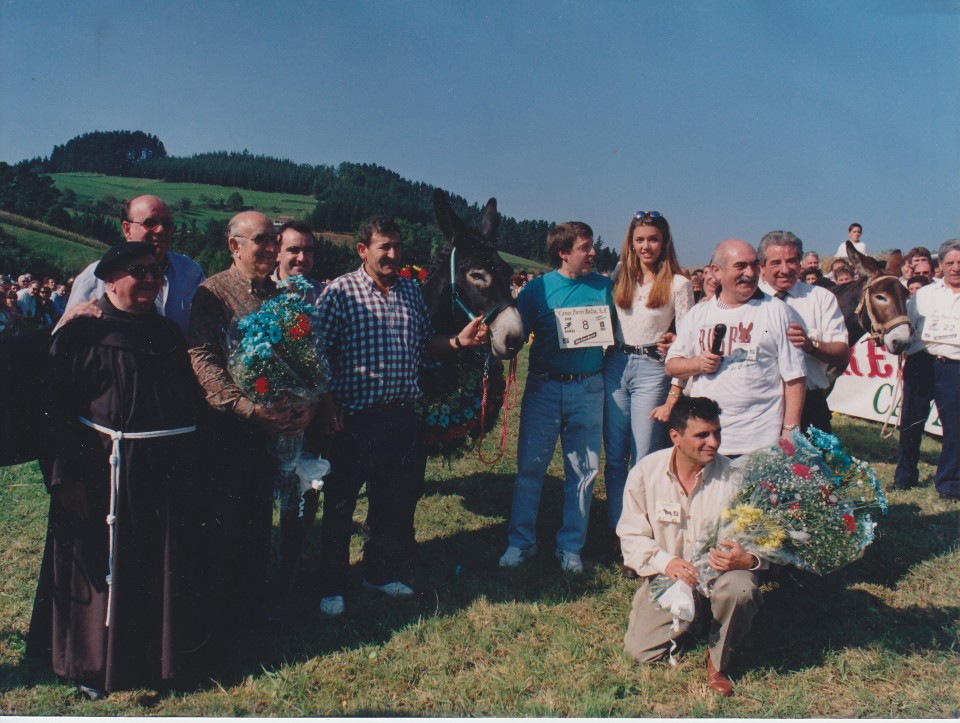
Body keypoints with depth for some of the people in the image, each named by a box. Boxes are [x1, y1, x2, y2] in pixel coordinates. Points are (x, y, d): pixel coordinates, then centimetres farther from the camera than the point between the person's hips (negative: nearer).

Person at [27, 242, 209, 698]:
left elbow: (191, 402, 16)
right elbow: (59, 412, -10)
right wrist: (67, 474, -18)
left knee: (166, 570, 13)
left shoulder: (168, 333, 12)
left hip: (167, 475, 6)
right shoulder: (82, 336, -6)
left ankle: (160, 656, 29)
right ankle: (96, 666, 24)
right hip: (105, 475, -5)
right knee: (103, 570, 6)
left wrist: (192, 469, 12)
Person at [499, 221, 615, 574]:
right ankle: (520, 542, 18)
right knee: (530, 467, 4)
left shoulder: (604, 287, 4)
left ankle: (571, 547, 21)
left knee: (583, 471, 7)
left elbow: (616, 332, 14)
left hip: (588, 389, 2)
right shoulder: (537, 289, -2)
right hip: (544, 387, -1)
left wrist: (602, 331, -5)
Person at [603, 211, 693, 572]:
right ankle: (616, 532, 18)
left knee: (644, 458, -2)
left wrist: (674, 395, -12)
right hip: (615, 366, 4)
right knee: (614, 457, 7)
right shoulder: (620, 280, 10)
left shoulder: (678, 284, -2)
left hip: (653, 369, -4)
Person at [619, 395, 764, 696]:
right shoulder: (645, 472, -8)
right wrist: (665, 562, -22)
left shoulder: (733, 476, -12)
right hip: (668, 574, 1)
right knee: (640, 651, -11)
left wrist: (749, 559, -33)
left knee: (740, 589, -36)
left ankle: (717, 663, -5)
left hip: (721, 572, -1)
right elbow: (631, 535, -3)